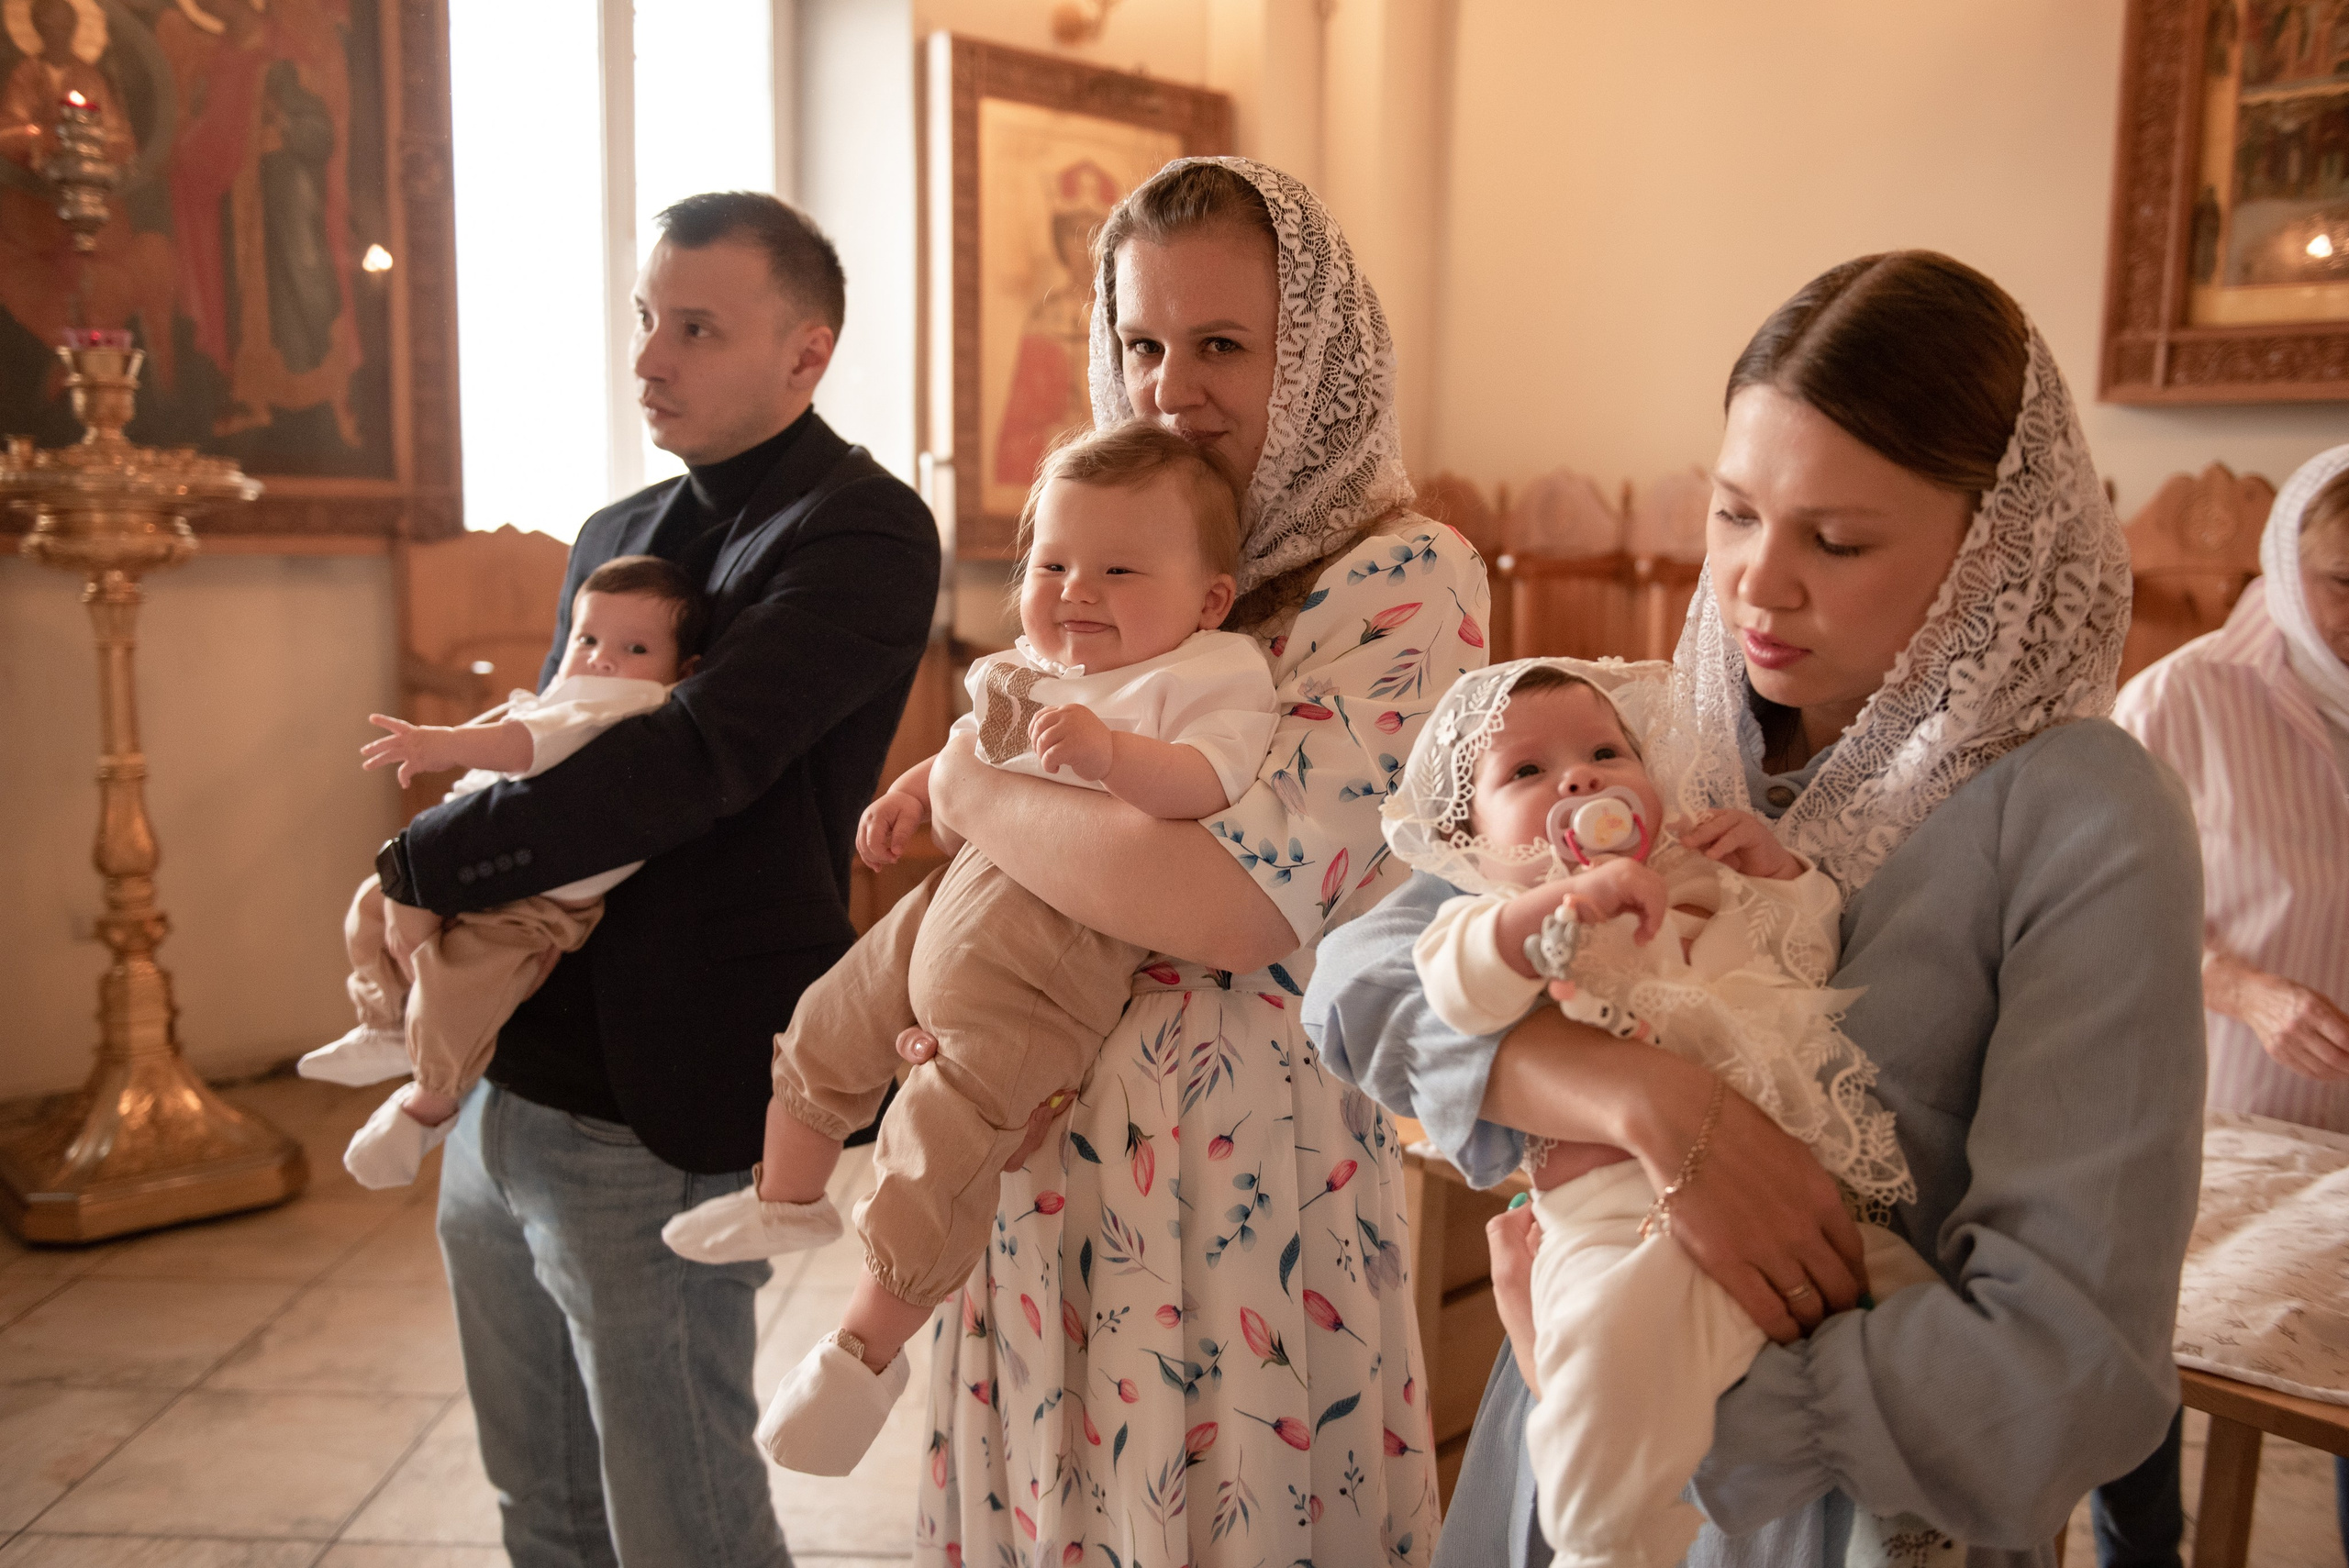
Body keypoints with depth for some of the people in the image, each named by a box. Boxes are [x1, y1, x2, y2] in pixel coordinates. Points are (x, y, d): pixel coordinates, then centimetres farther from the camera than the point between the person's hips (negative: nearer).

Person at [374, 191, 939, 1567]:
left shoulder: (862, 530, -13)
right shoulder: (617, 536, 14)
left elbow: (697, 758, -24)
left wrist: (427, 869, -16)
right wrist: (418, 906, 0)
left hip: (656, 1125, -8)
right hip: (500, 1083, 8)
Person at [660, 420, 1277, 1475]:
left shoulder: (1211, 674, -13)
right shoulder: (1031, 670, 11)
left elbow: (1207, 783, -30)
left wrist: (1109, 752, -44)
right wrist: (913, 792, 14)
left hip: (1050, 963, -8)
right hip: (947, 907, 8)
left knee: (937, 1149, -8)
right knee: (825, 1031, 21)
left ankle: (865, 1349, 14)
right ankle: (786, 1200, 48)